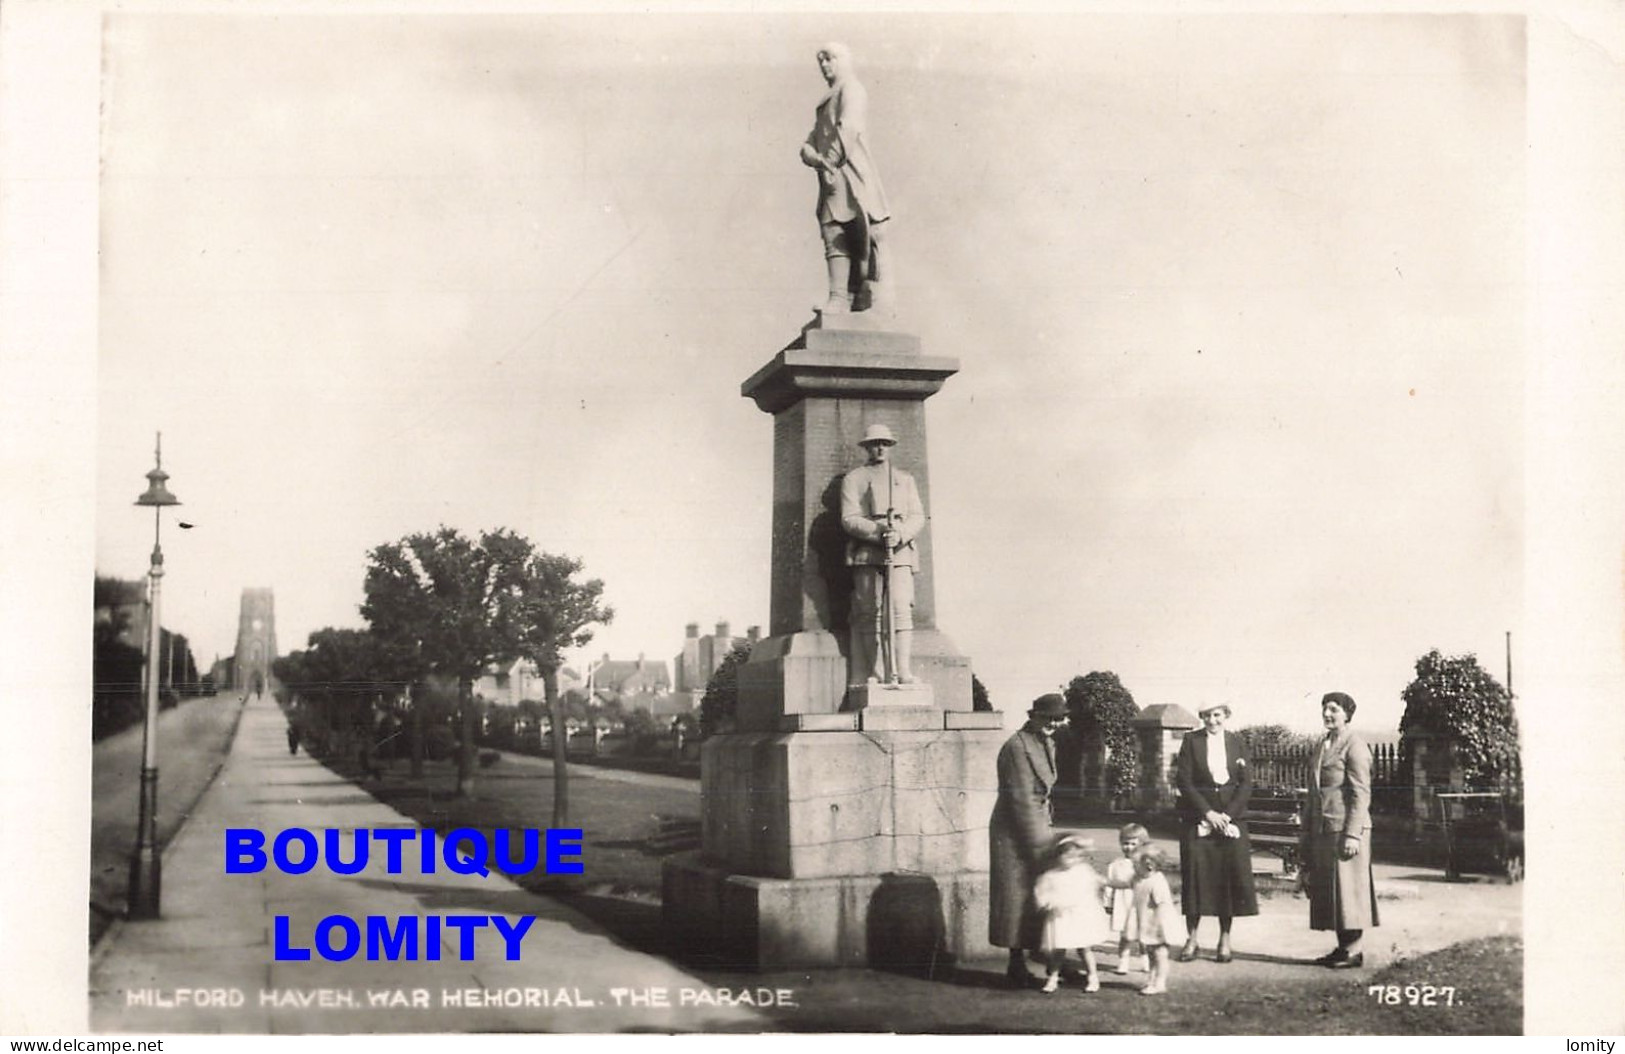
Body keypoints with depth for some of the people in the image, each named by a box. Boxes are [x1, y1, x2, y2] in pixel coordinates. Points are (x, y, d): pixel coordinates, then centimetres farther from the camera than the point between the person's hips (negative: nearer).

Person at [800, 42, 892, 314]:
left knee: (862, 240, -10)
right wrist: (814, 157, -4)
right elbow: (811, 141, 18)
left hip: (851, 176, -9)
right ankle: (839, 299, -4)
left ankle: (872, 302, -10)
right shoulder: (826, 102, 26)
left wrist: (831, 162, -17)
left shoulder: (852, 89, -1)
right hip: (832, 180, 9)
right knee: (833, 235, 0)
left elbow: (848, 129, -16)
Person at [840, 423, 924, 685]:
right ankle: (876, 674, -1)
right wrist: (878, 531, -16)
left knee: (902, 610, -13)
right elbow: (850, 519, 0)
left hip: (901, 553, 1)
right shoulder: (853, 479, 12)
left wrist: (900, 535, -11)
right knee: (869, 614, -4)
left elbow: (918, 517, 10)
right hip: (867, 555, -1)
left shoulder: (905, 479, 22)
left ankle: (904, 672, -18)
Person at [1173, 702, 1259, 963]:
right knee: (1195, 875, -4)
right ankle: (1191, 939, 5)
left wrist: (1227, 814, -9)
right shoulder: (1191, 741, 2)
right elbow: (1183, 780, -3)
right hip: (1198, 819, -1)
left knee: (1230, 877, -2)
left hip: (1231, 819, 1)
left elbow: (1246, 783, 2)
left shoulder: (1237, 743, 7)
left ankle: (1225, 940, 7)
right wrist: (1207, 812, -11)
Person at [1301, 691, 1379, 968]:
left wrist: (1352, 834, -18)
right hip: (1322, 829, 8)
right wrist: (1308, 830, 17)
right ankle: (1342, 947, 14)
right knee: (1327, 890, 8)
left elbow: (1361, 794, -13)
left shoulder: (1355, 746, -8)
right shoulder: (1323, 745, 17)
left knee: (1348, 889, -4)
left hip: (1345, 827, -8)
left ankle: (1353, 950, 2)